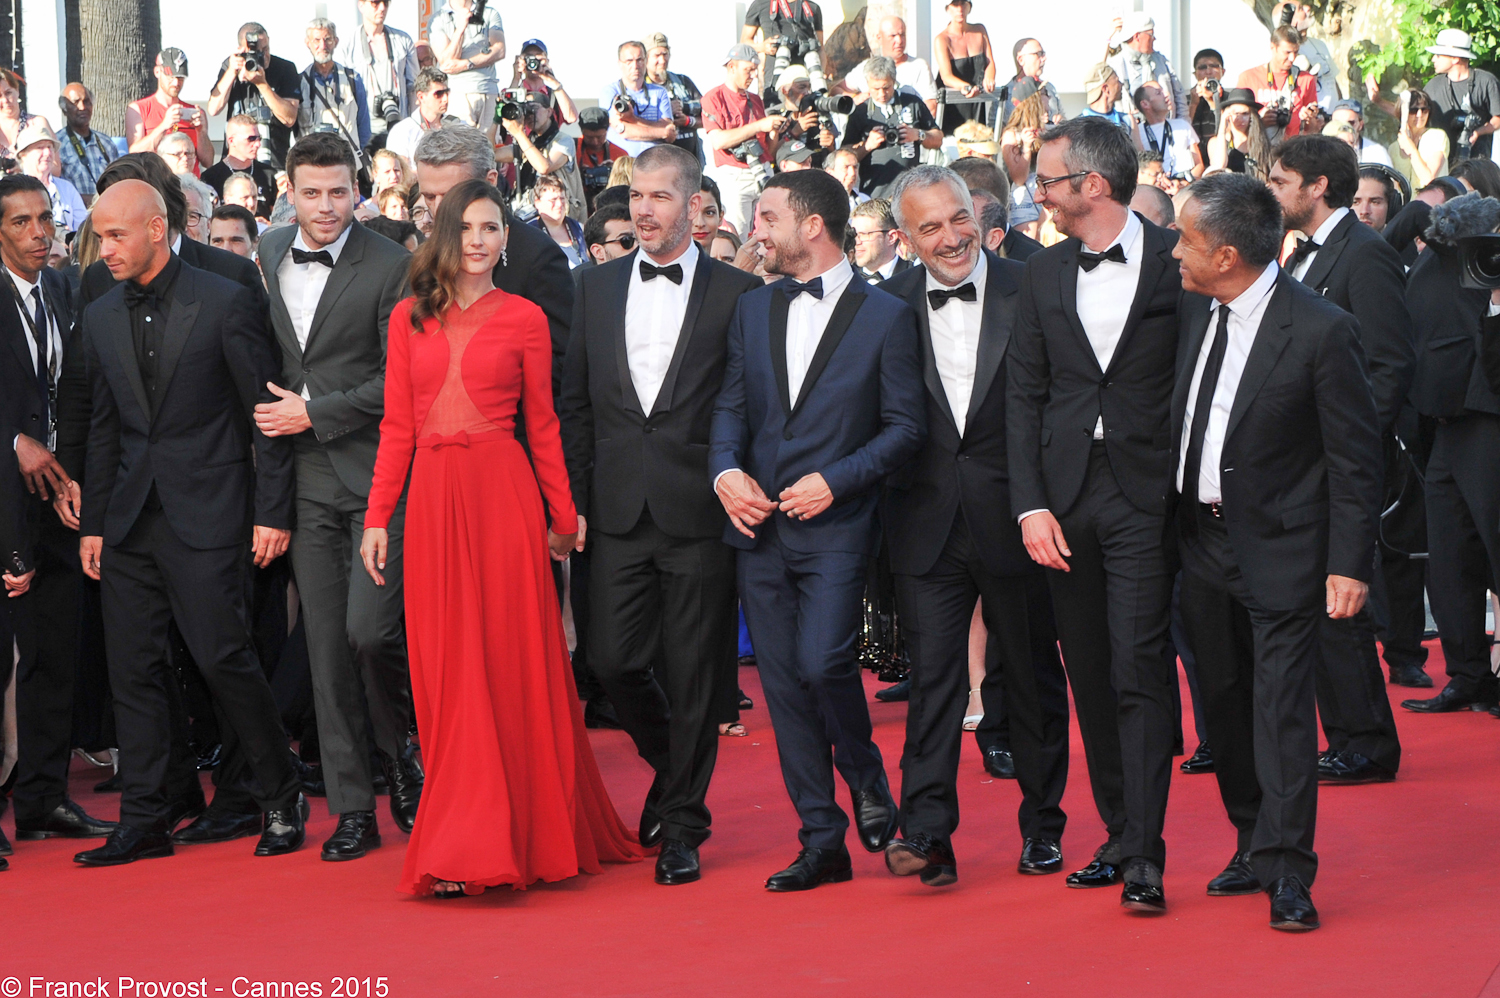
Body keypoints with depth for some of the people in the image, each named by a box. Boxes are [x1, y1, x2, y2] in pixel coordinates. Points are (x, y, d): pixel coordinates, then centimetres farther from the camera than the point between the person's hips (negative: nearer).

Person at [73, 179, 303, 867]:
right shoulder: (100, 318, 11)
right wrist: (93, 521, 14)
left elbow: (267, 412, -4)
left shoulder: (225, 302, -5)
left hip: (206, 513, -5)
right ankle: (145, 822, 11)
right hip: (130, 519, 5)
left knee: (223, 656, -9)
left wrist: (272, 512, -8)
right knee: (133, 669, 4)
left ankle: (281, 800, 7)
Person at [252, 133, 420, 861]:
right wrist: (276, 415, 11)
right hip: (306, 480, 5)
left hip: (375, 475, -5)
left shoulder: (389, 266, -7)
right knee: (326, 644, 5)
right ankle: (353, 808, 11)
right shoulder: (269, 256, 10)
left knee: (370, 630, -13)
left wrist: (314, 413, -11)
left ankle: (399, 756, 16)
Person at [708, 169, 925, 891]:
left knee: (822, 662, -19)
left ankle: (867, 782, 10)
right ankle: (823, 843, 11)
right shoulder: (752, 309, 12)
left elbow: (905, 426, -3)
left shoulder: (886, 316, -2)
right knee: (783, 683, 3)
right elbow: (731, 404, 14)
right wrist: (726, 469, -5)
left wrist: (835, 481, -14)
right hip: (758, 525, 5)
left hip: (836, 526, -5)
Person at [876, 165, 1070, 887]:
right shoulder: (889, 306, 2)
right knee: (932, 678, -5)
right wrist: (889, 505, -2)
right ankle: (926, 833, -8)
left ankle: (1042, 828, 22)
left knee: (1033, 678, 10)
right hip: (928, 526, 1)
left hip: (1015, 521, -1)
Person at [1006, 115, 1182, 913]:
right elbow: (1023, 395, 9)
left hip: (1144, 494, -5)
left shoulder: (1177, 262, -3)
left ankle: (1145, 858, -9)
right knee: (1090, 675, 8)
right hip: (1066, 495, 5)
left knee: (1138, 669, -10)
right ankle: (1119, 835, 18)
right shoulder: (1043, 274, 10)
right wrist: (1030, 503, -1)